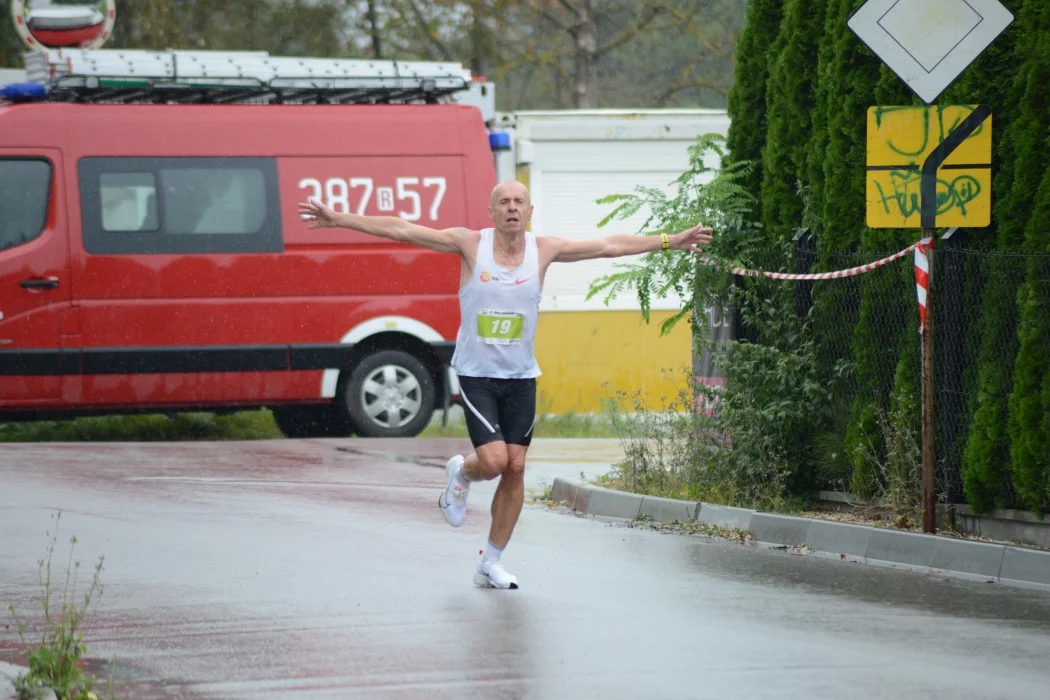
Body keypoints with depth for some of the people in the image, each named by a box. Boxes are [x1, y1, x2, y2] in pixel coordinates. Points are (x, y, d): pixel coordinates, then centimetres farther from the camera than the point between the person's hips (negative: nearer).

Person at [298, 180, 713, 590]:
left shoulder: (543, 250, -1)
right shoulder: (470, 244, -8)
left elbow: (609, 247, 4)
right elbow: (400, 230, -9)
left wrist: (670, 242, 4)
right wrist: (338, 219, -13)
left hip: (520, 377, 3)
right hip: (476, 375, -3)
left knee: (515, 468, 0)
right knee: (493, 460, -17)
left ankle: (490, 564, 13)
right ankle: (460, 473, 21)